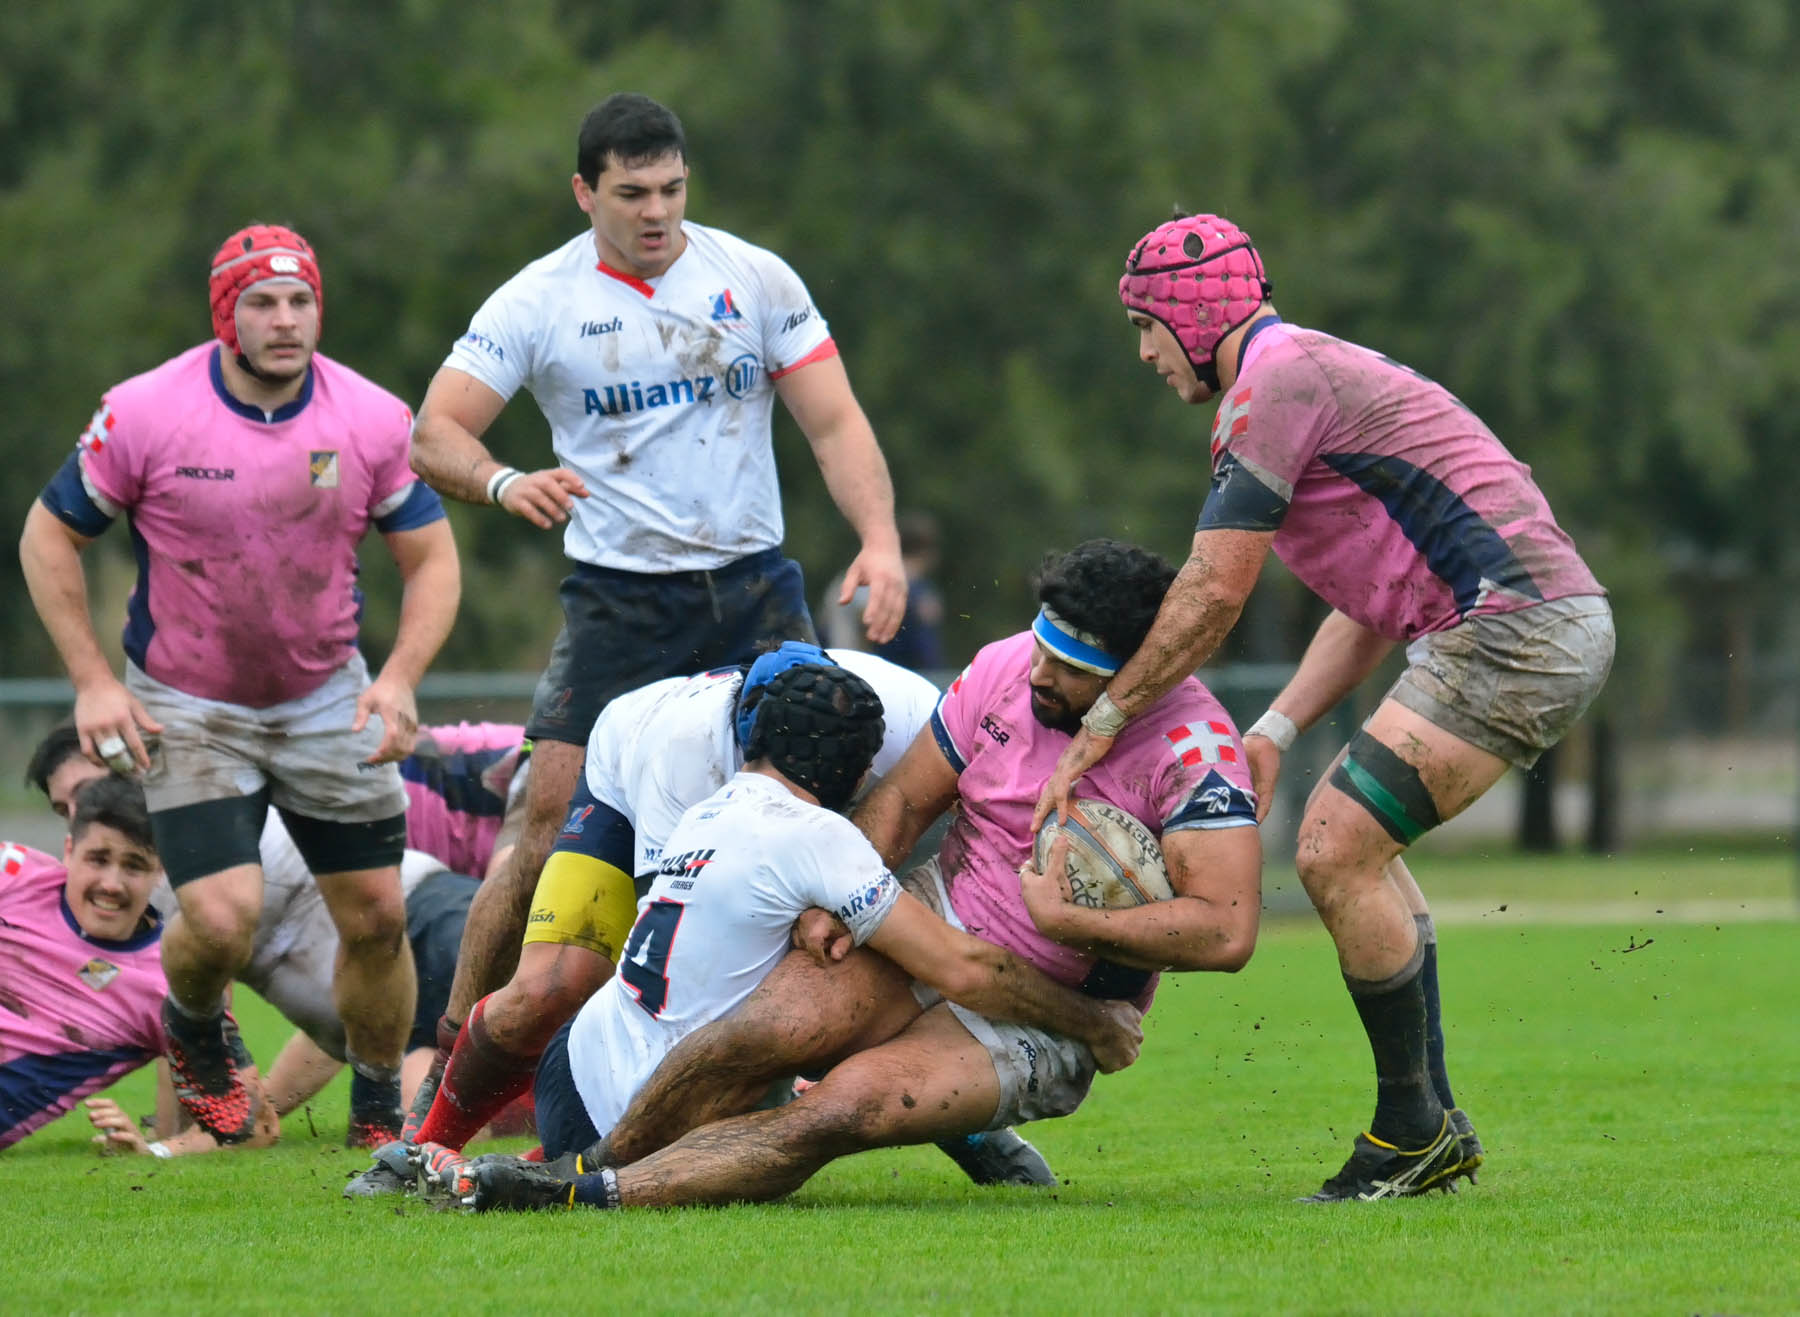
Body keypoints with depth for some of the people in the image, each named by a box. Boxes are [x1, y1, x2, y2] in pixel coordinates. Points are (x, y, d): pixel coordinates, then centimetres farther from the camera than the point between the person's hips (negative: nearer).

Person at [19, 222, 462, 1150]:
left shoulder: (374, 421, -10)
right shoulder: (143, 415, -17)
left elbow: (431, 558, 1)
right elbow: (49, 536, -4)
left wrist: (399, 679, -15)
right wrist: (91, 680, -11)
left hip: (328, 702, 3)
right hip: (185, 708, -3)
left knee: (377, 917, 2)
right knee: (222, 921, -17)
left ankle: (382, 1114, 24)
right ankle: (193, 1029, 18)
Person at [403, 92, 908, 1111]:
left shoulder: (756, 279, 3)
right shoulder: (537, 302, -3)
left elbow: (834, 422, 2)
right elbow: (433, 433, -8)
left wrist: (880, 539, -14)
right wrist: (505, 484, -30)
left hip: (756, 586, 2)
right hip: (620, 598, -2)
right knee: (552, 842, -11)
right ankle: (459, 1048, 0)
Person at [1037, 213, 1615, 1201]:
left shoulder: (1275, 383, -8)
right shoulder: (1312, 372, 24)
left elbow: (1212, 596, -9)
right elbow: (1369, 603, 25)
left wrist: (1104, 719, 0)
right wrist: (1275, 729, 18)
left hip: (1514, 627, -11)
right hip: (1552, 622, 11)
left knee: (1336, 851, -13)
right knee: (1348, 834, 20)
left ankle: (1412, 1134, -3)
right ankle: (1436, 1125, 19)